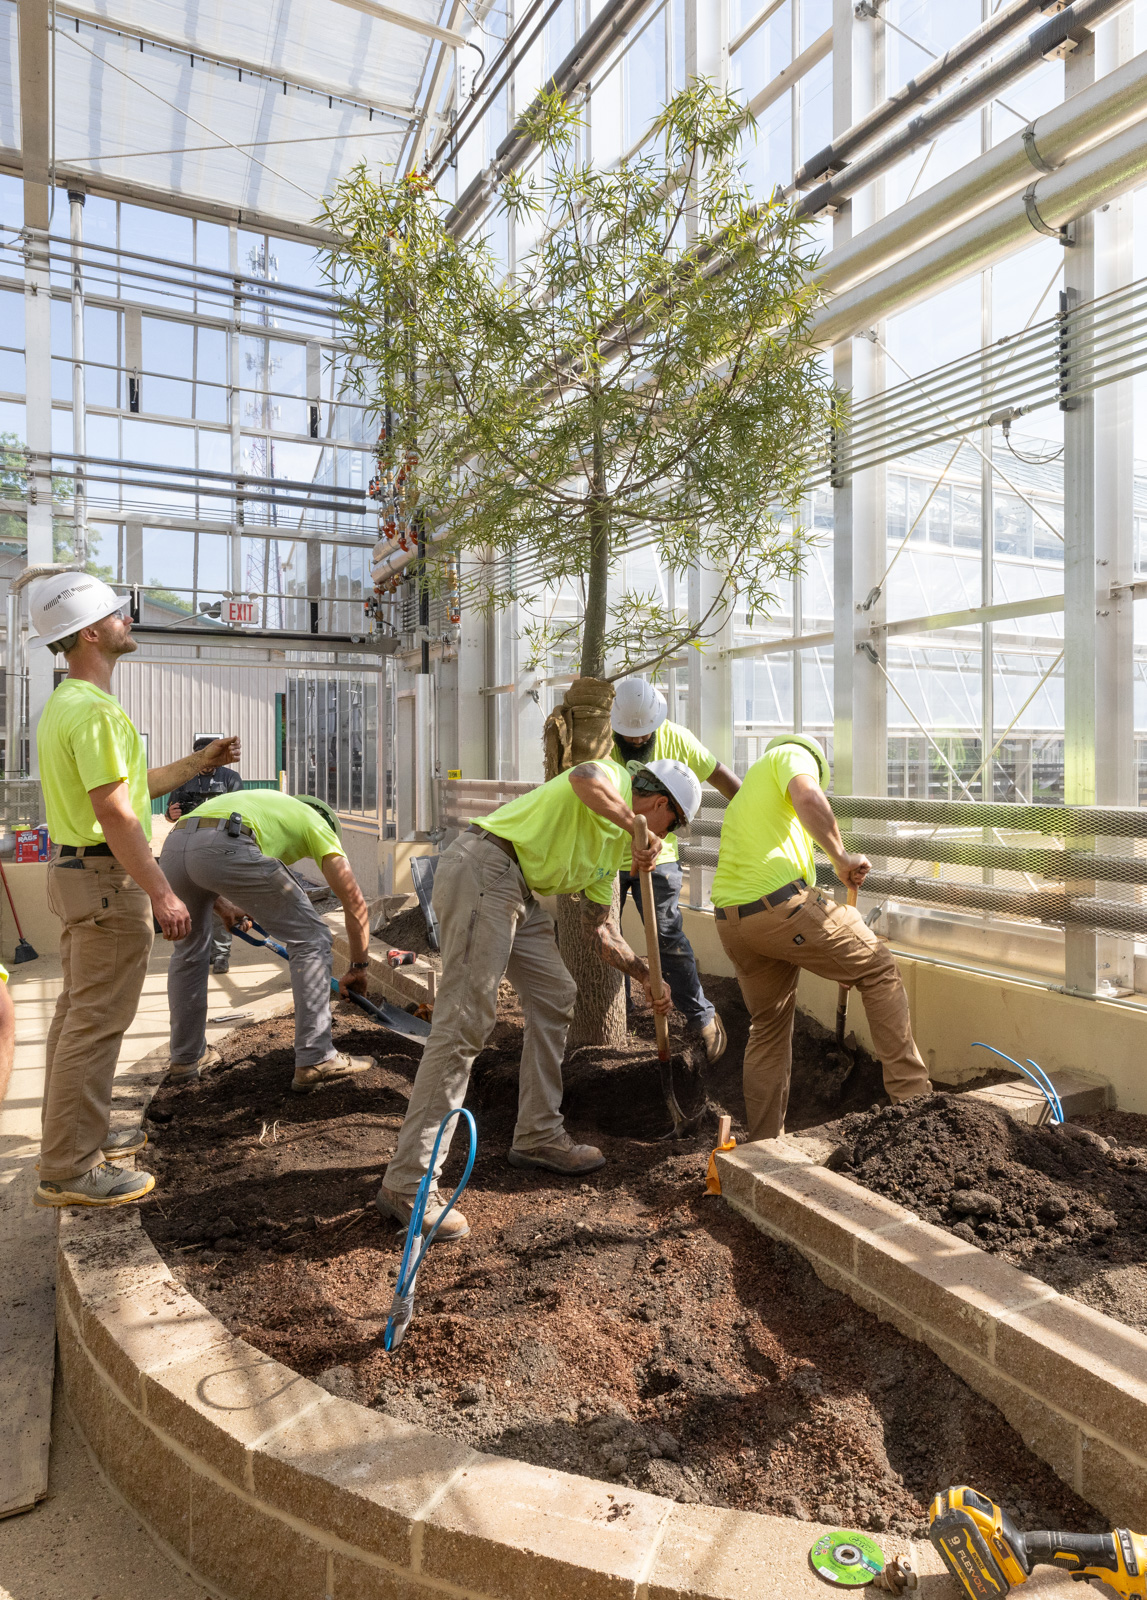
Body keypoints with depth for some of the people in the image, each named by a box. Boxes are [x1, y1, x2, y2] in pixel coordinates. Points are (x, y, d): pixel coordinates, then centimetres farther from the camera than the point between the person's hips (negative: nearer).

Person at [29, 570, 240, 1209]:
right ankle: (70, 1170, 5)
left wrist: (201, 762, 21)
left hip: (80, 874, 11)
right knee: (96, 1023, -4)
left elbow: (130, 785, 19)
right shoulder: (95, 710, -19)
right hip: (110, 878, -11)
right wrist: (162, 893, -24)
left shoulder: (66, 704, 15)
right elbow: (115, 813, -25)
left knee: (78, 1013, 19)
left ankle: (75, 1136, 33)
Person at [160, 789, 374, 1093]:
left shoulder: (266, 803, 41)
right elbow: (354, 901, 17)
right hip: (225, 849, -7)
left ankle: (185, 1059, 41)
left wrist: (223, 906, 36)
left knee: (190, 950, 30)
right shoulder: (316, 821, 25)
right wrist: (359, 967, 26)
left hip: (173, 847, 7)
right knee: (310, 938, 8)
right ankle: (315, 1061, 8)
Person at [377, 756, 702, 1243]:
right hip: (482, 869, -11)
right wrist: (635, 827, -16)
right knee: (465, 1019, -13)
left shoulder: (614, 849, 25)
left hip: (519, 892, 11)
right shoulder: (613, 780, 0)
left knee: (555, 996, 14)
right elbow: (585, 779, -26)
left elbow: (604, 933, 27)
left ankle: (537, 1136, 27)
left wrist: (646, 975, 18)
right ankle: (408, 1183, -10)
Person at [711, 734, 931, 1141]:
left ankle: (764, 1145, 26)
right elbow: (808, 798, -16)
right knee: (878, 970, 10)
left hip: (731, 921, 8)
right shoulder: (794, 753, 9)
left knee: (768, 1027, 20)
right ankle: (911, 1095, 12)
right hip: (781, 903, -8)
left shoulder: (747, 791, 33)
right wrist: (842, 858, -8)